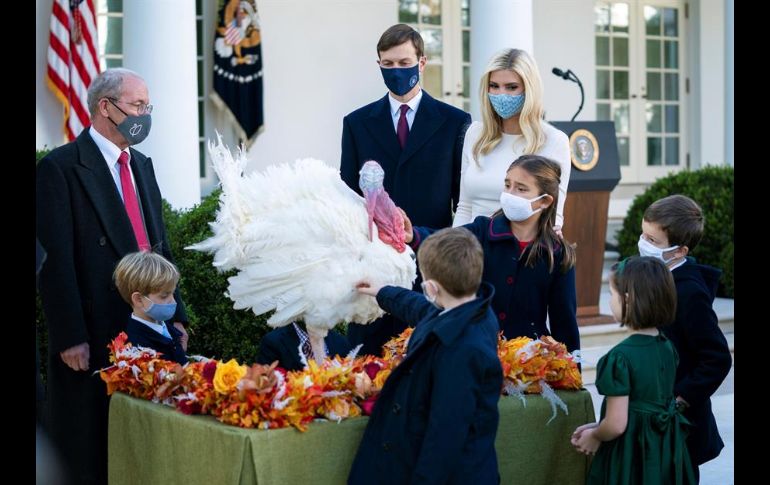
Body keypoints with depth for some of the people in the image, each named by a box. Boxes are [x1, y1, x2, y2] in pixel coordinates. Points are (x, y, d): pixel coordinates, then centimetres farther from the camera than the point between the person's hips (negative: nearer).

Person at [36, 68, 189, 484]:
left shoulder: (142, 166, 16)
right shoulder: (59, 168, -8)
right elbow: (56, 262, -13)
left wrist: (176, 316, 11)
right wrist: (71, 338, -17)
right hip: (94, 340, -7)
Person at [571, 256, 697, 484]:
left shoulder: (621, 356, -21)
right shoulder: (667, 348, 1)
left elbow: (616, 425, -20)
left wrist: (594, 437, 0)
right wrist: (597, 427, 12)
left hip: (629, 457, -7)